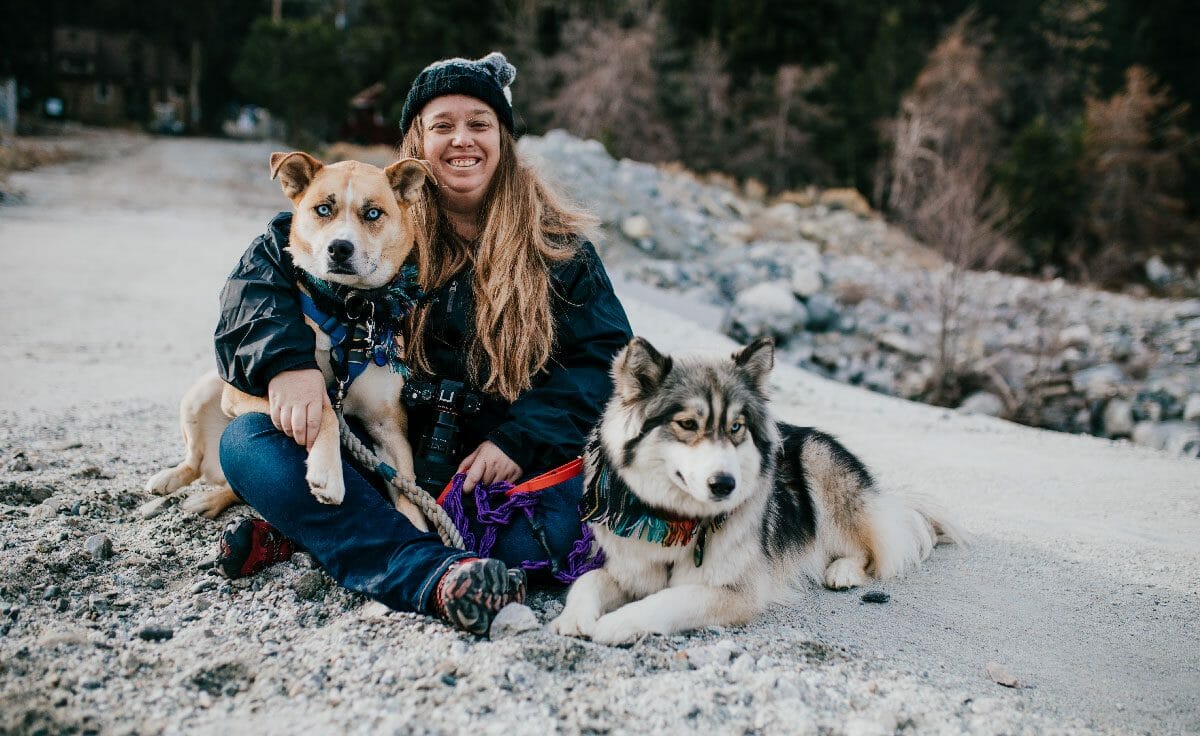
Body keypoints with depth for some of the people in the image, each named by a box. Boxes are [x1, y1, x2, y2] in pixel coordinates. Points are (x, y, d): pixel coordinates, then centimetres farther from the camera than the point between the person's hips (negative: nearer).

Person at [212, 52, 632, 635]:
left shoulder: (555, 245, 5)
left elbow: (606, 353, -1)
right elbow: (267, 264, -5)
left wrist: (521, 439, -16)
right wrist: (286, 359, -25)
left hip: (499, 470, -1)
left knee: (595, 498, -32)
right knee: (245, 441, -22)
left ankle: (307, 533, -26)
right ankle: (435, 575, -44)